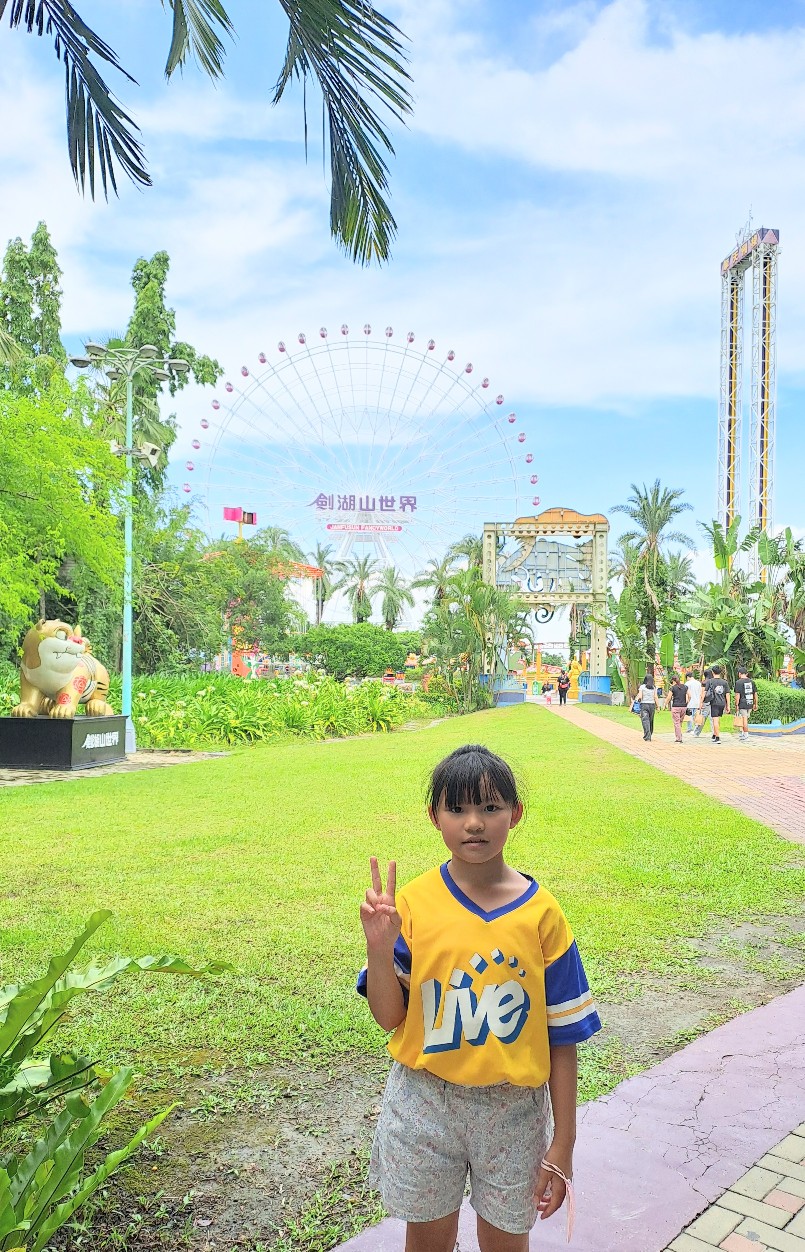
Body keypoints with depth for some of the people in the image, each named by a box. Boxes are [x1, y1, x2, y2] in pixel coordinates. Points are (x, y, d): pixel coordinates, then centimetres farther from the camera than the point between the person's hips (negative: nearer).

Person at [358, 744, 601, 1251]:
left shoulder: (542, 914, -12)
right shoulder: (413, 904, -12)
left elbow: (562, 1038, -5)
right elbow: (390, 1017, -6)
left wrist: (562, 1146, -3)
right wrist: (379, 948, -24)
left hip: (513, 1109, 0)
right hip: (425, 1102, 1)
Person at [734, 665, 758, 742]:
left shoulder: (738, 682, -9)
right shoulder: (751, 681, 8)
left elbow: (737, 695, -14)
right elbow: (755, 693, 11)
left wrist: (736, 705, -9)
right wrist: (755, 704, 18)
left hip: (742, 704, -6)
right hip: (750, 704, 6)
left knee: (744, 720, -2)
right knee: (745, 719, 19)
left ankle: (746, 737, 0)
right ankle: (743, 734, 25)